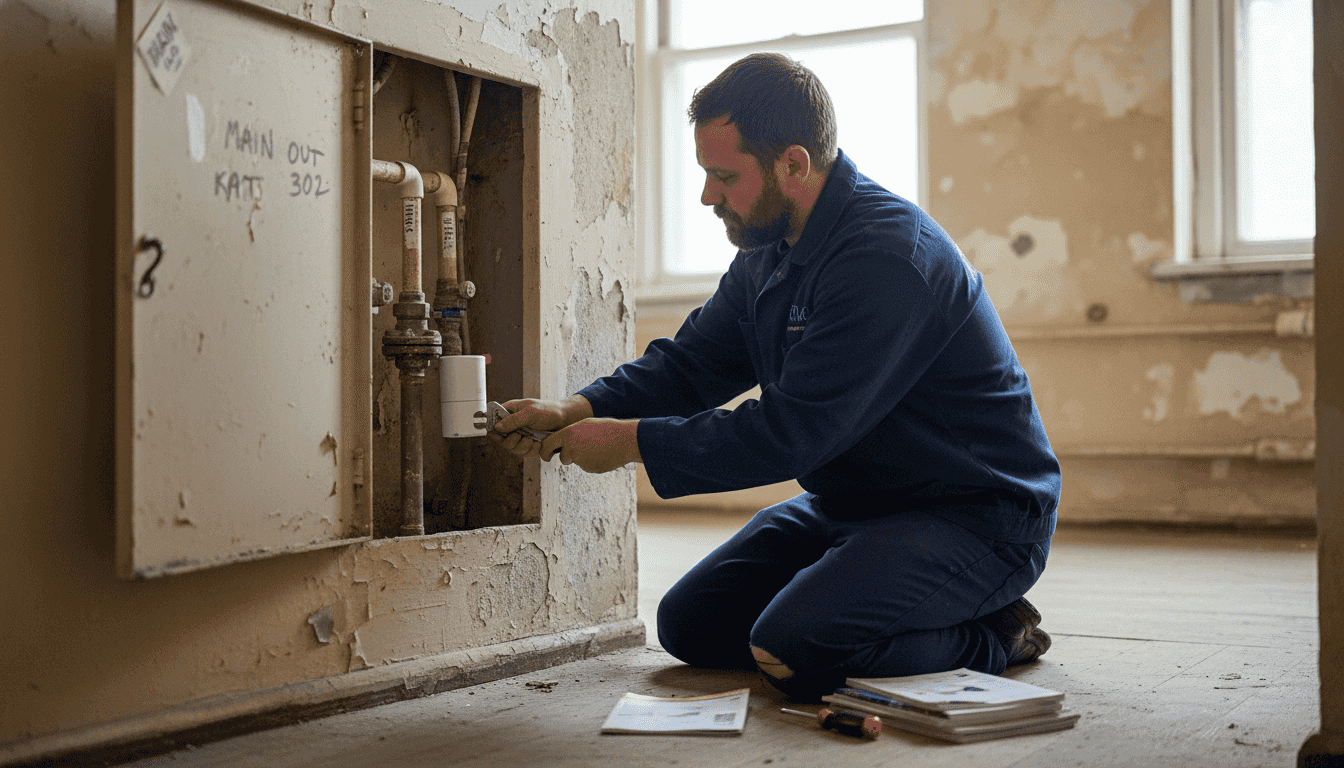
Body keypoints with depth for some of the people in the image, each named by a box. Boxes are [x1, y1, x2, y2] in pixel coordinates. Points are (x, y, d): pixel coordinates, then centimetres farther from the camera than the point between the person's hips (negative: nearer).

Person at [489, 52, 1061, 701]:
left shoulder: (889, 256, -28)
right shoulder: (768, 250, 4)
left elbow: (794, 431, -29)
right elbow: (691, 362, 7)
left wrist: (632, 441, -21)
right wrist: (578, 410, -11)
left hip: (974, 516, -9)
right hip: (850, 504, 10)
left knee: (789, 651, -28)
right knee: (689, 624, 5)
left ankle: (991, 637, -4)